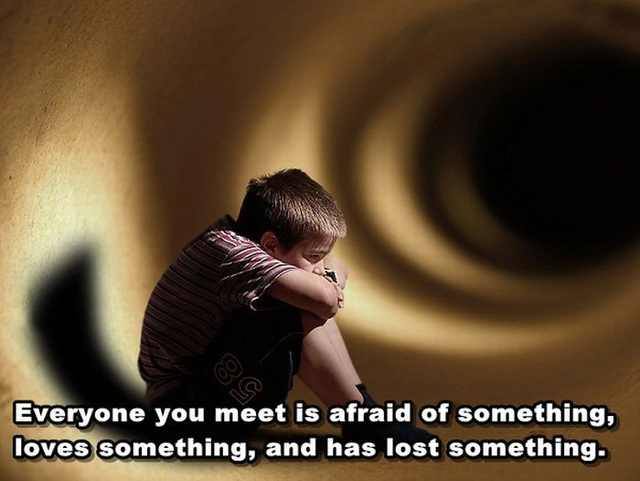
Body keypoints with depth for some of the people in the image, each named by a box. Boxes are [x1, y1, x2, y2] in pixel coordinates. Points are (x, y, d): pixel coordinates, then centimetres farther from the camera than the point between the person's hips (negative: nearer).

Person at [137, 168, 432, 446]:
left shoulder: (234, 234, 3)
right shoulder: (229, 250, -25)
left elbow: (336, 267, 15)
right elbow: (324, 298, -38)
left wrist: (331, 278, -10)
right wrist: (328, 286, -13)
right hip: (180, 400, -10)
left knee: (311, 308, 1)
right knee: (298, 314, -28)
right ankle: (362, 423, -13)